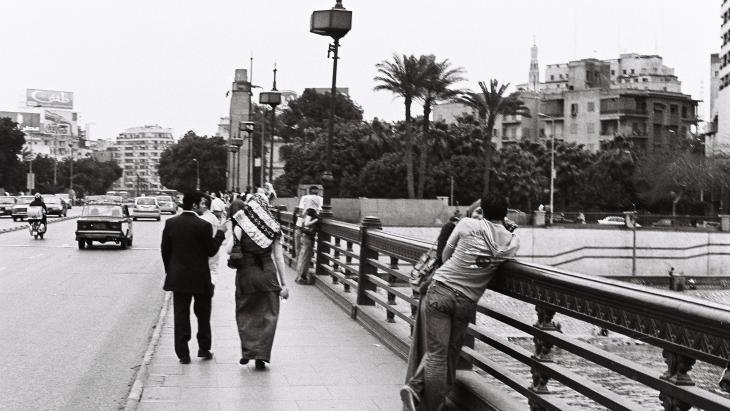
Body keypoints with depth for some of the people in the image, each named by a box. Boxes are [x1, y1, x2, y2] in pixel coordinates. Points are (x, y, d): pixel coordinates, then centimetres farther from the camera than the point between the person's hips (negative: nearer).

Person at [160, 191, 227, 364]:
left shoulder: (170, 223, -1)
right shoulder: (203, 225, -14)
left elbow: (165, 250, 5)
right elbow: (211, 251, -7)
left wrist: (170, 271, 16)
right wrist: (220, 233, 4)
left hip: (178, 277, 3)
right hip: (200, 278, -3)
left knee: (181, 316, 6)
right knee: (203, 314, 15)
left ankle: (183, 353, 5)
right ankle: (204, 349, 22)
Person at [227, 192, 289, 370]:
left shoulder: (242, 225, -5)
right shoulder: (273, 227, 0)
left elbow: (229, 250, -14)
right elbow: (279, 257, 1)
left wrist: (230, 235, 5)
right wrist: (283, 284, 6)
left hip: (246, 274, -1)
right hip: (267, 273, 1)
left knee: (245, 314, 15)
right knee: (267, 315, 8)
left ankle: (247, 351, 7)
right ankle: (261, 356, 6)